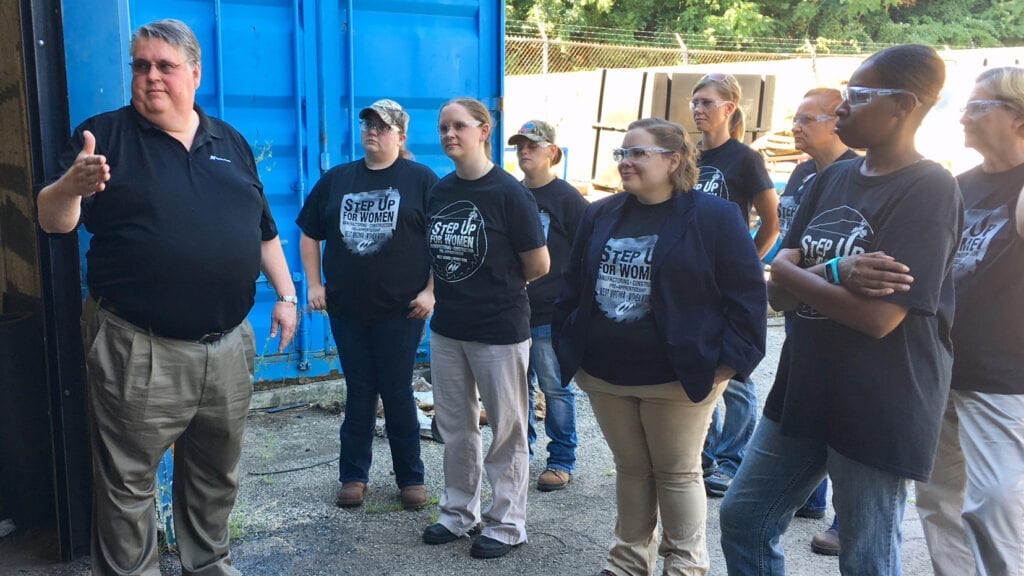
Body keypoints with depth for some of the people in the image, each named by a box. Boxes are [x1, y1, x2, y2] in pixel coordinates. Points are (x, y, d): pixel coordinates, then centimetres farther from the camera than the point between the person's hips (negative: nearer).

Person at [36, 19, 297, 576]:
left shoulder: (231, 143, 11)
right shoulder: (105, 136, -2)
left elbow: (264, 229, 17)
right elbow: (53, 221, -12)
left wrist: (286, 296, 11)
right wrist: (71, 186, -33)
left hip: (227, 346, 5)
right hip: (138, 351, -4)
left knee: (216, 474, 19)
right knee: (127, 484, 5)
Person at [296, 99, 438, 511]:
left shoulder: (422, 180, -2)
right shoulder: (336, 179, 9)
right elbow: (310, 234, 15)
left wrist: (431, 291, -12)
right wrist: (313, 285, 6)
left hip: (400, 310, -3)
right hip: (346, 309, 3)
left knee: (398, 393, 5)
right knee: (358, 392, 11)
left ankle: (411, 478, 19)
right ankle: (353, 475, 23)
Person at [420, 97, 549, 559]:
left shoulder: (509, 193, -14)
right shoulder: (440, 191, 5)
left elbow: (539, 265, -10)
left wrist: (502, 287, 5)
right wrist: (450, 290, 5)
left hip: (499, 330, -6)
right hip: (447, 328, 6)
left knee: (505, 430, 7)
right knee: (455, 427, 16)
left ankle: (506, 525, 21)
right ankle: (459, 513, 33)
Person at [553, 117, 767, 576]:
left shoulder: (714, 216, -9)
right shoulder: (600, 216, 7)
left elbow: (746, 294, -9)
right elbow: (573, 288, 13)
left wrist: (730, 359, -14)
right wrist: (568, 350, 8)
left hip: (679, 378, -5)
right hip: (604, 374, 5)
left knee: (676, 473, 9)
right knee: (631, 468, 17)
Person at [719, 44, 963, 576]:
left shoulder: (929, 189, -15)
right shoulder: (833, 178, 6)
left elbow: (879, 317, -23)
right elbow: (779, 292, 1)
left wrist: (793, 271, -11)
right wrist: (835, 274, -20)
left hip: (880, 407, -7)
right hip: (803, 388, 8)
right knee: (742, 519, 15)